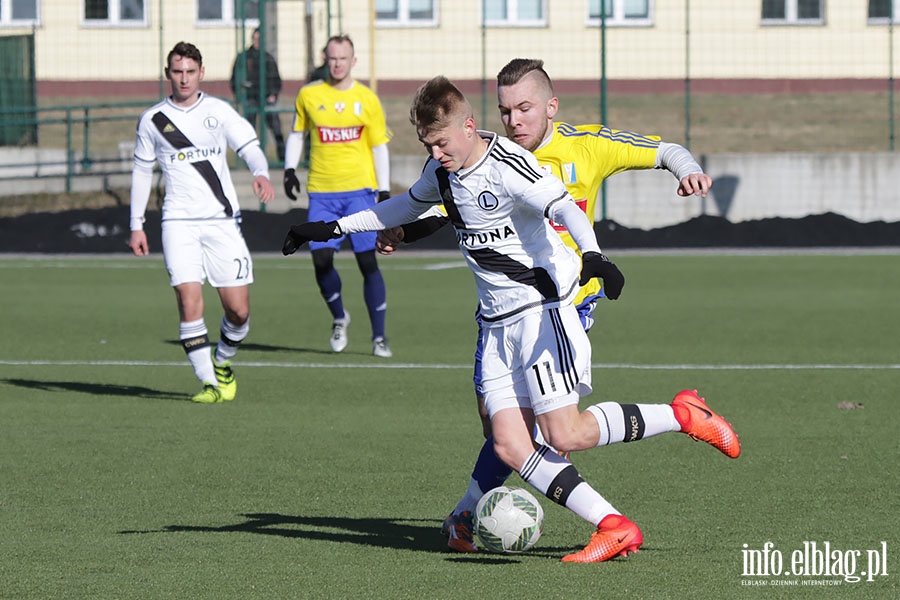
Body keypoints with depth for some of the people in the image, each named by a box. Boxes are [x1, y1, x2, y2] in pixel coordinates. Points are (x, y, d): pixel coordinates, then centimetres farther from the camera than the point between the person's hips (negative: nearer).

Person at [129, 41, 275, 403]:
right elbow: (142, 171, 18)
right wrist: (136, 226, 16)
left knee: (238, 310, -2)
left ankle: (223, 363, 27)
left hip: (222, 220, 0)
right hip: (179, 221, 0)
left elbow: (249, 147, -3)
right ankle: (208, 383, -12)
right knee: (189, 301, -18)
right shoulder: (152, 120, 8)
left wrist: (261, 173, -26)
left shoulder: (218, 111, 6)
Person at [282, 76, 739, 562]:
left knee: (565, 434, -17)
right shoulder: (441, 171, 9)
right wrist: (333, 228, 29)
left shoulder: (507, 166, -17)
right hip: (498, 323, 8)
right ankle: (614, 528, -8)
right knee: (510, 445, -7)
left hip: (543, 310, -8)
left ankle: (683, 414, 3)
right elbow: (407, 207, 30)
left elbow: (565, 209, -30)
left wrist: (592, 255, -50)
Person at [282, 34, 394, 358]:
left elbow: (379, 146, 5)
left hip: (359, 189, -1)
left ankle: (379, 337, 3)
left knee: (367, 261, -5)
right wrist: (290, 169, 4)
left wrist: (384, 191, 0)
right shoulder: (309, 95, 5)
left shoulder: (367, 100, 2)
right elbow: (297, 133, 18)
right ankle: (339, 318, 19)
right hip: (321, 191, 1)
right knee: (321, 260, -8)